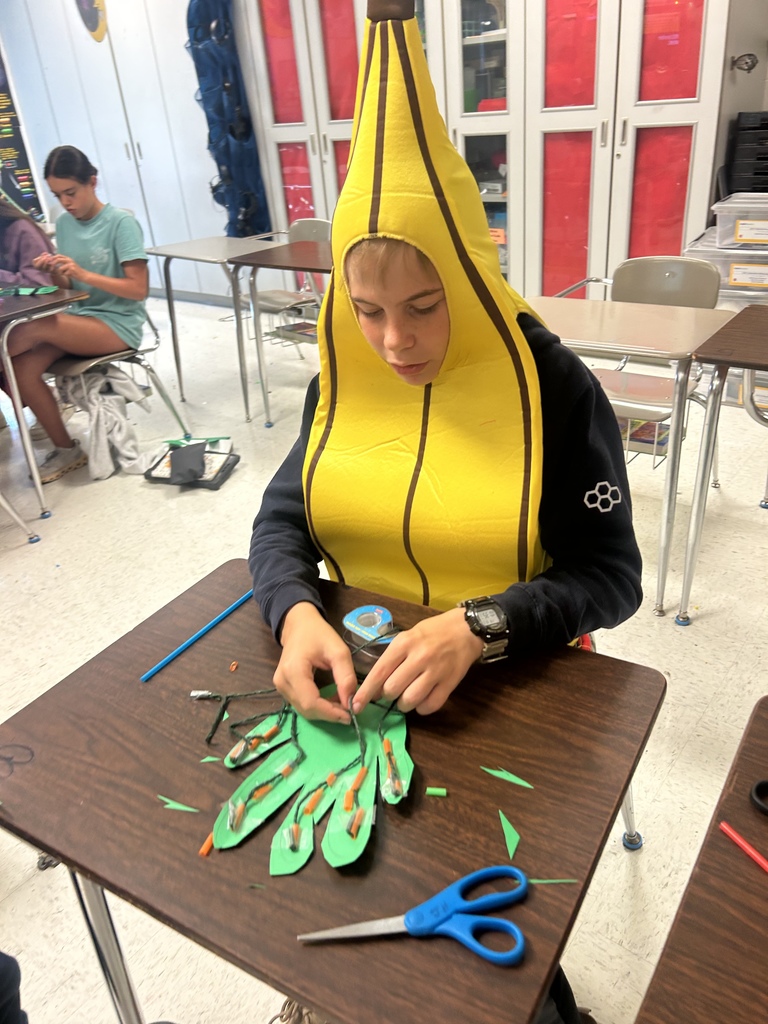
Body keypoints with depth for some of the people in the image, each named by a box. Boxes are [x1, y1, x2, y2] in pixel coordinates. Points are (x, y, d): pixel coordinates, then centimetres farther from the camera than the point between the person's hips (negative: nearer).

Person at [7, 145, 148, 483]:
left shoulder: (121, 222, -9)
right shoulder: (63, 224, 10)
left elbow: (138, 289, -14)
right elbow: (68, 287, 13)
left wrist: (83, 273, -25)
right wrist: (54, 273, -11)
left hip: (119, 323, -6)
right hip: (80, 319, 7)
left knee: (27, 332, -29)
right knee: (22, 368, -20)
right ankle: (66, 450, -3)